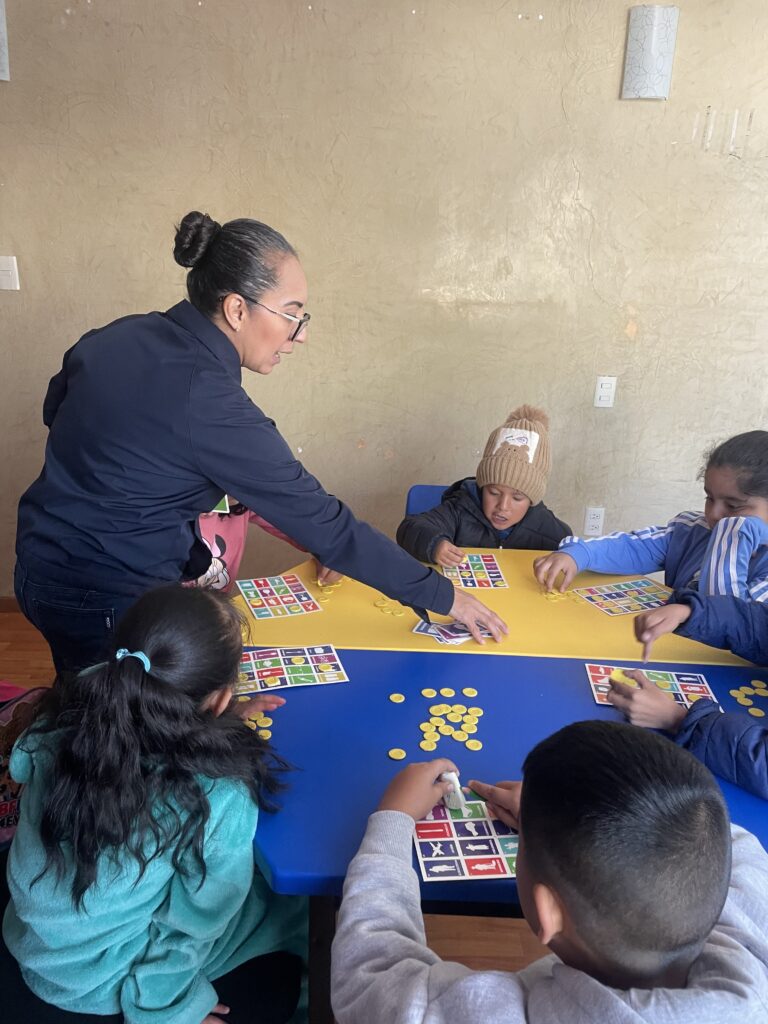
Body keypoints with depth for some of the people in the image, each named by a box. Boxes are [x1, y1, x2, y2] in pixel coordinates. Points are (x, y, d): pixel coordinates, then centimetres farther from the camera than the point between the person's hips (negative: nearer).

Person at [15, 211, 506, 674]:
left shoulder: (121, 335, -4)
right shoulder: (209, 405, -28)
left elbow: (56, 409, 14)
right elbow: (327, 526, -25)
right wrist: (443, 596, -16)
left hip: (44, 565, 8)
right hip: (107, 604, -8)